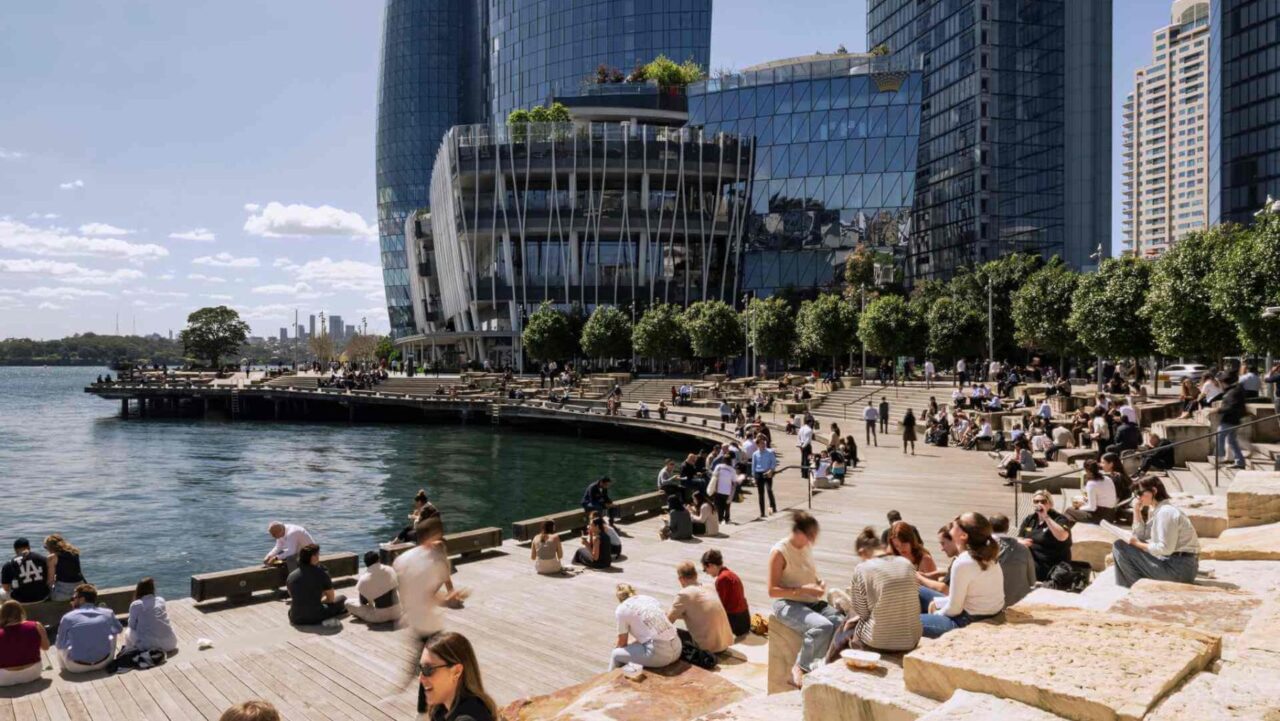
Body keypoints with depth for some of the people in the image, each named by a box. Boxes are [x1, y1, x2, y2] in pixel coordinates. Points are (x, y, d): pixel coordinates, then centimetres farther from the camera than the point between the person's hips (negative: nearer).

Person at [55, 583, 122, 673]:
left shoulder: (68, 617, -8)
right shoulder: (108, 613, -2)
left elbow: (59, 645, 2)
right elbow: (119, 629, 17)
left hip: (77, 667, -1)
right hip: (102, 663, 1)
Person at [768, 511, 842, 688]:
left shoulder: (807, 547, 8)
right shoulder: (779, 552, -14)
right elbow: (772, 591, -15)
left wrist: (819, 582, 2)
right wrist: (804, 589, -22)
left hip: (812, 602, 7)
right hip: (788, 604, -7)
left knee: (841, 623, -22)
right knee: (822, 626, -32)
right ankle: (801, 668, -14)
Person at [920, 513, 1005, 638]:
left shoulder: (962, 563, -25)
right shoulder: (988, 556, 0)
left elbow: (954, 609, -15)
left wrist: (936, 614, 4)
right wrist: (937, 602, 13)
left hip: (970, 624, -9)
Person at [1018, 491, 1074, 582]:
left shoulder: (1060, 519, -4)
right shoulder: (1029, 519, 13)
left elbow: (1062, 536, -26)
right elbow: (1019, 539, 18)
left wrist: (1046, 517, -23)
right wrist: (1021, 542, -7)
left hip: (1052, 567, -6)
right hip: (1030, 561, 6)